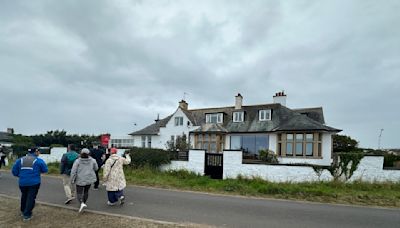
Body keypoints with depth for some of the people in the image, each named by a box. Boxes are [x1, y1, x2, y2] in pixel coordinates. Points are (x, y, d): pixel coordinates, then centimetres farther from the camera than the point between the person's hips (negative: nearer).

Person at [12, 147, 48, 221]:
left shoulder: (20, 160, 4)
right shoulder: (39, 160, -7)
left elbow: (14, 171, 4)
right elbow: (45, 170, -4)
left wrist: (21, 175, 19)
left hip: (22, 182, 5)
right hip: (34, 183, -5)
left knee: (24, 196, 24)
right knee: (31, 198, 3)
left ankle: (23, 211, 40)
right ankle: (27, 215, 2)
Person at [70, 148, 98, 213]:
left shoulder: (78, 161, -12)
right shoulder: (92, 160, -6)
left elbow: (73, 171, -13)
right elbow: (96, 168, 7)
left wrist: (72, 180, -2)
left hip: (80, 180, -3)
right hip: (89, 179, 3)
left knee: (79, 193, 7)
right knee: (86, 191, 22)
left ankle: (82, 203, -15)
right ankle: (84, 203, 32)